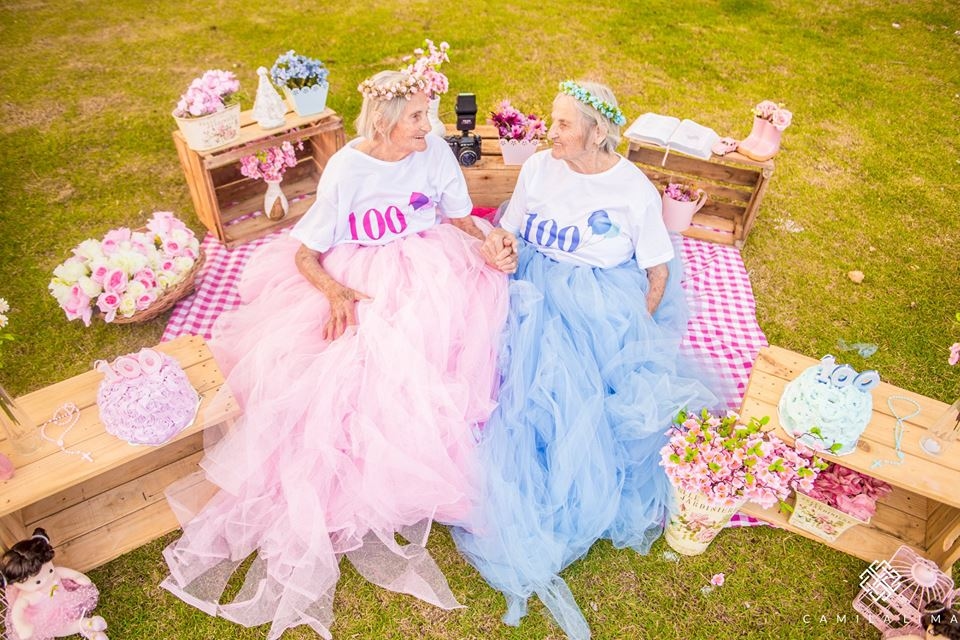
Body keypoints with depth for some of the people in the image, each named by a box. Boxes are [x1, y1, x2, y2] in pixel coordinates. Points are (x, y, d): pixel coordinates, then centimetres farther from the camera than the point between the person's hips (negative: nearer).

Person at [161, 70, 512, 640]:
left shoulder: (435, 151, -2)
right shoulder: (346, 169, -9)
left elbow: (462, 219, 9)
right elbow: (305, 255, -7)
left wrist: (488, 247, -13)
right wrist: (336, 293, -26)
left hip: (429, 270, 3)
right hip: (359, 282, -3)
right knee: (345, 367, -21)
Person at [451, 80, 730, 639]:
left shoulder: (635, 189, -3)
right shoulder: (538, 168, 6)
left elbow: (659, 273, 3)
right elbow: (511, 231, 14)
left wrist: (635, 331, -7)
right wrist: (501, 242, -9)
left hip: (604, 306, -1)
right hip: (537, 297, 2)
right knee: (528, 391, -19)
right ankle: (531, 554, -9)